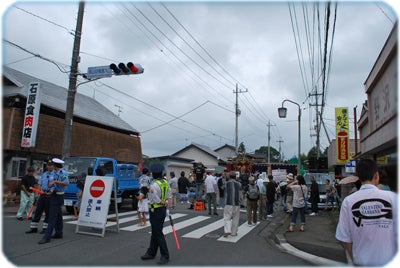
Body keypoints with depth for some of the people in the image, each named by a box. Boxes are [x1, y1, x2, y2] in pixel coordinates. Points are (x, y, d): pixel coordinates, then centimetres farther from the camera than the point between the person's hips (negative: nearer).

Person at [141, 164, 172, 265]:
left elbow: (157, 201, -19)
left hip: (155, 211, -8)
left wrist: (163, 203, -1)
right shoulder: (166, 182, 2)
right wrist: (168, 207, 7)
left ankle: (165, 256, 7)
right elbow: (169, 197, 4)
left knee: (158, 234, 1)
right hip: (163, 210, 8)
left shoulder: (153, 185, -21)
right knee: (155, 232, 18)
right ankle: (151, 253, 30)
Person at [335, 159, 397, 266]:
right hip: (388, 260, 0)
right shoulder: (392, 197, -12)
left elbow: (345, 238, -6)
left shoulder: (348, 201, -10)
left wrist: (355, 259, 11)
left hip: (361, 261, 1)